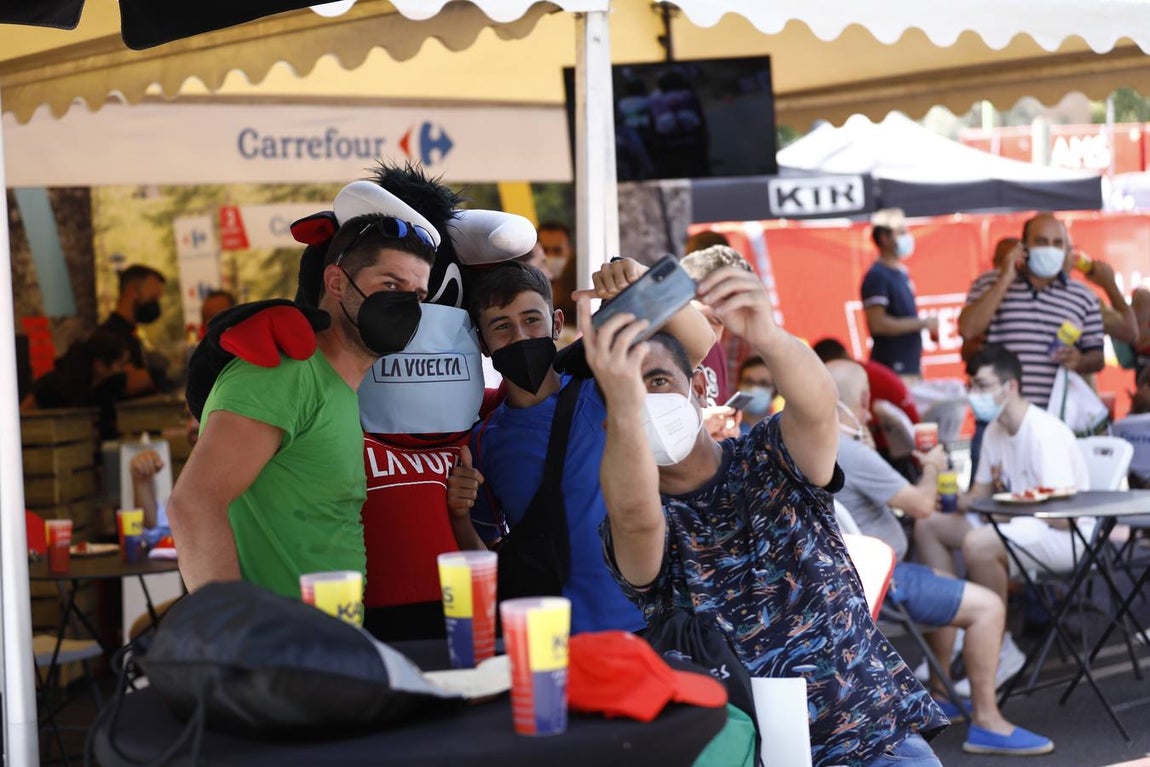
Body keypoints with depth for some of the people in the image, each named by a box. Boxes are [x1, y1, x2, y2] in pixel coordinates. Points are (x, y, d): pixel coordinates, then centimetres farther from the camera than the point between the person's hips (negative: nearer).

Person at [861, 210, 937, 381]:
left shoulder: (901, 273, 16)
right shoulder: (877, 276, -11)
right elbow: (877, 323, -20)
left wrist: (927, 325, 10)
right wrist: (922, 323, -15)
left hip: (911, 366, 9)